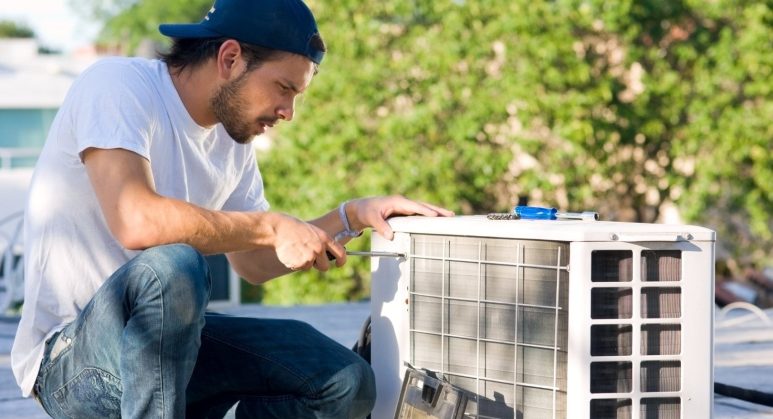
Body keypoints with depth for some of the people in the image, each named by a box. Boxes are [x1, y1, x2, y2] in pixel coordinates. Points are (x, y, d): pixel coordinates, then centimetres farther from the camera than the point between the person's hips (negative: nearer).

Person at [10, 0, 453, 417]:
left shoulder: (233, 139, 8)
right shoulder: (117, 85, -16)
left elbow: (254, 263, 17)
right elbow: (135, 221, -32)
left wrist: (353, 216, 4)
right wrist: (270, 226, -24)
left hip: (167, 337, 8)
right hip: (67, 359, -8)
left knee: (345, 382, -3)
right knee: (172, 266, -36)